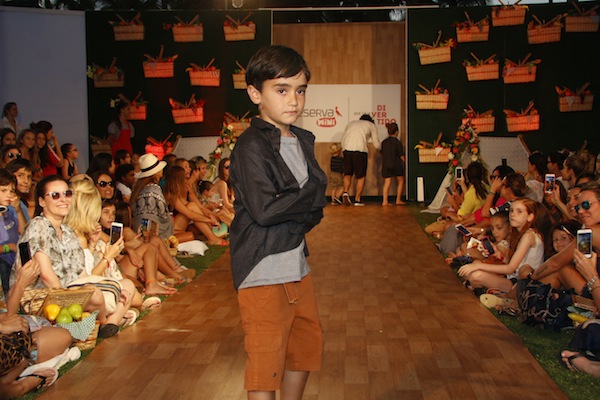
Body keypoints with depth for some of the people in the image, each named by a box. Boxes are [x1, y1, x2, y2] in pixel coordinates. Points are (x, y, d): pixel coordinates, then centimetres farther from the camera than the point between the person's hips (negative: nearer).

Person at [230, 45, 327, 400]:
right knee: (266, 358, 0)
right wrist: (310, 195, -11)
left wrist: (299, 218, -10)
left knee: (308, 345, 20)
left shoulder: (304, 141, 10)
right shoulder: (251, 147, -14)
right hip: (263, 271, -8)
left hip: (297, 264, 8)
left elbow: (317, 204, 11)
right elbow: (263, 209, -24)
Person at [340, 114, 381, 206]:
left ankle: (345, 192, -6)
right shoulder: (371, 125, 21)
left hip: (347, 150, 3)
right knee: (361, 176, 10)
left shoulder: (350, 123, 29)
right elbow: (376, 144, 18)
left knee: (348, 173, 17)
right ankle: (357, 200, 9)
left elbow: (342, 142, 22)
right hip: (360, 151, -3)